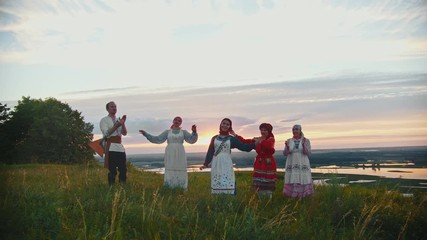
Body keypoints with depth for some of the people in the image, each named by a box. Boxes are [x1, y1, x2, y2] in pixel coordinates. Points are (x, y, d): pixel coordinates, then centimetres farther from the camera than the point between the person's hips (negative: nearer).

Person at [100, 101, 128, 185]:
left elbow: (124, 133, 7)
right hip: (110, 148, -5)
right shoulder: (104, 120, 4)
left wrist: (123, 124, -10)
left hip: (120, 147, 5)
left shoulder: (119, 120, 19)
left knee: (123, 169, 4)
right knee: (112, 170, -5)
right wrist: (116, 126, -21)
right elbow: (106, 133, -11)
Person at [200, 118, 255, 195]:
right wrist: (206, 164, 7)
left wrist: (254, 143, -10)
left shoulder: (232, 139, 7)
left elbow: (244, 147, 2)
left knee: (228, 185, -8)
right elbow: (210, 152, 12)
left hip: (227, 164, -2)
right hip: (216, 164, 2)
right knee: (216, 186, 2)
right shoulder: (214, 138, 12)